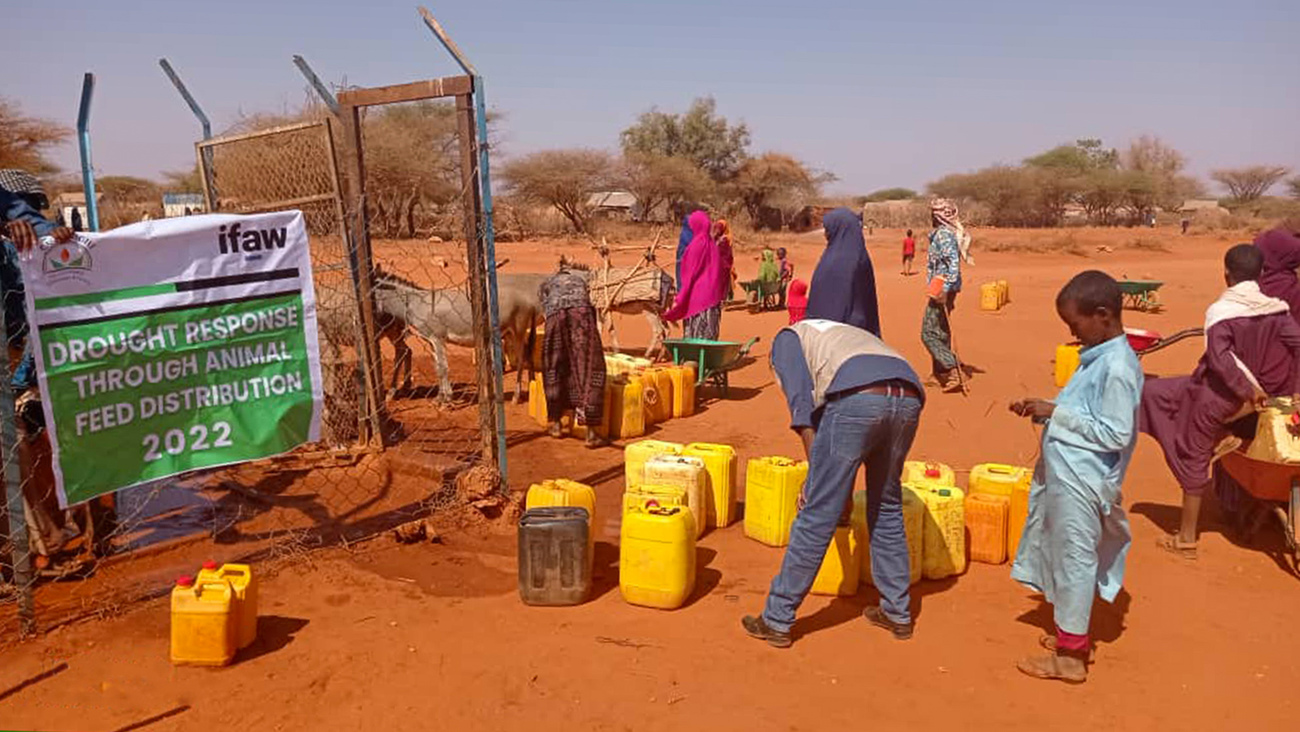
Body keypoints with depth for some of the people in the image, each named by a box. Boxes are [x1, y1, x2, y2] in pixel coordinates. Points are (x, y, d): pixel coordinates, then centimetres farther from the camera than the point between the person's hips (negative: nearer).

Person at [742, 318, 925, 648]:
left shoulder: (787, 339, 25)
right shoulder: (848, 334, 42)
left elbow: (802, 403, 5)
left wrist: (816, 475, 6)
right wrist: (844, 491, 48)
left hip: (858, 399, -6)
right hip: (909, 398, 7)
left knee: (817, 516, 2)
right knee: (887, 508, 24)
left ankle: (777, 621, 13)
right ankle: (897, 613, 34)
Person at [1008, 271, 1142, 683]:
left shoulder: (1117, 367, -20)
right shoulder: (1097, 356, 9)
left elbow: (1116, 434, -22)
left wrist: (1057, 412, -20)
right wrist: (1043, 411, 3)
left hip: (1081, 481, -9)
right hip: (1065, 474, 9)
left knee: (1074, 559, 3)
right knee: (1065, 556, 20)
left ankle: (1069, 656, 17)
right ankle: (1071, 633, 37)